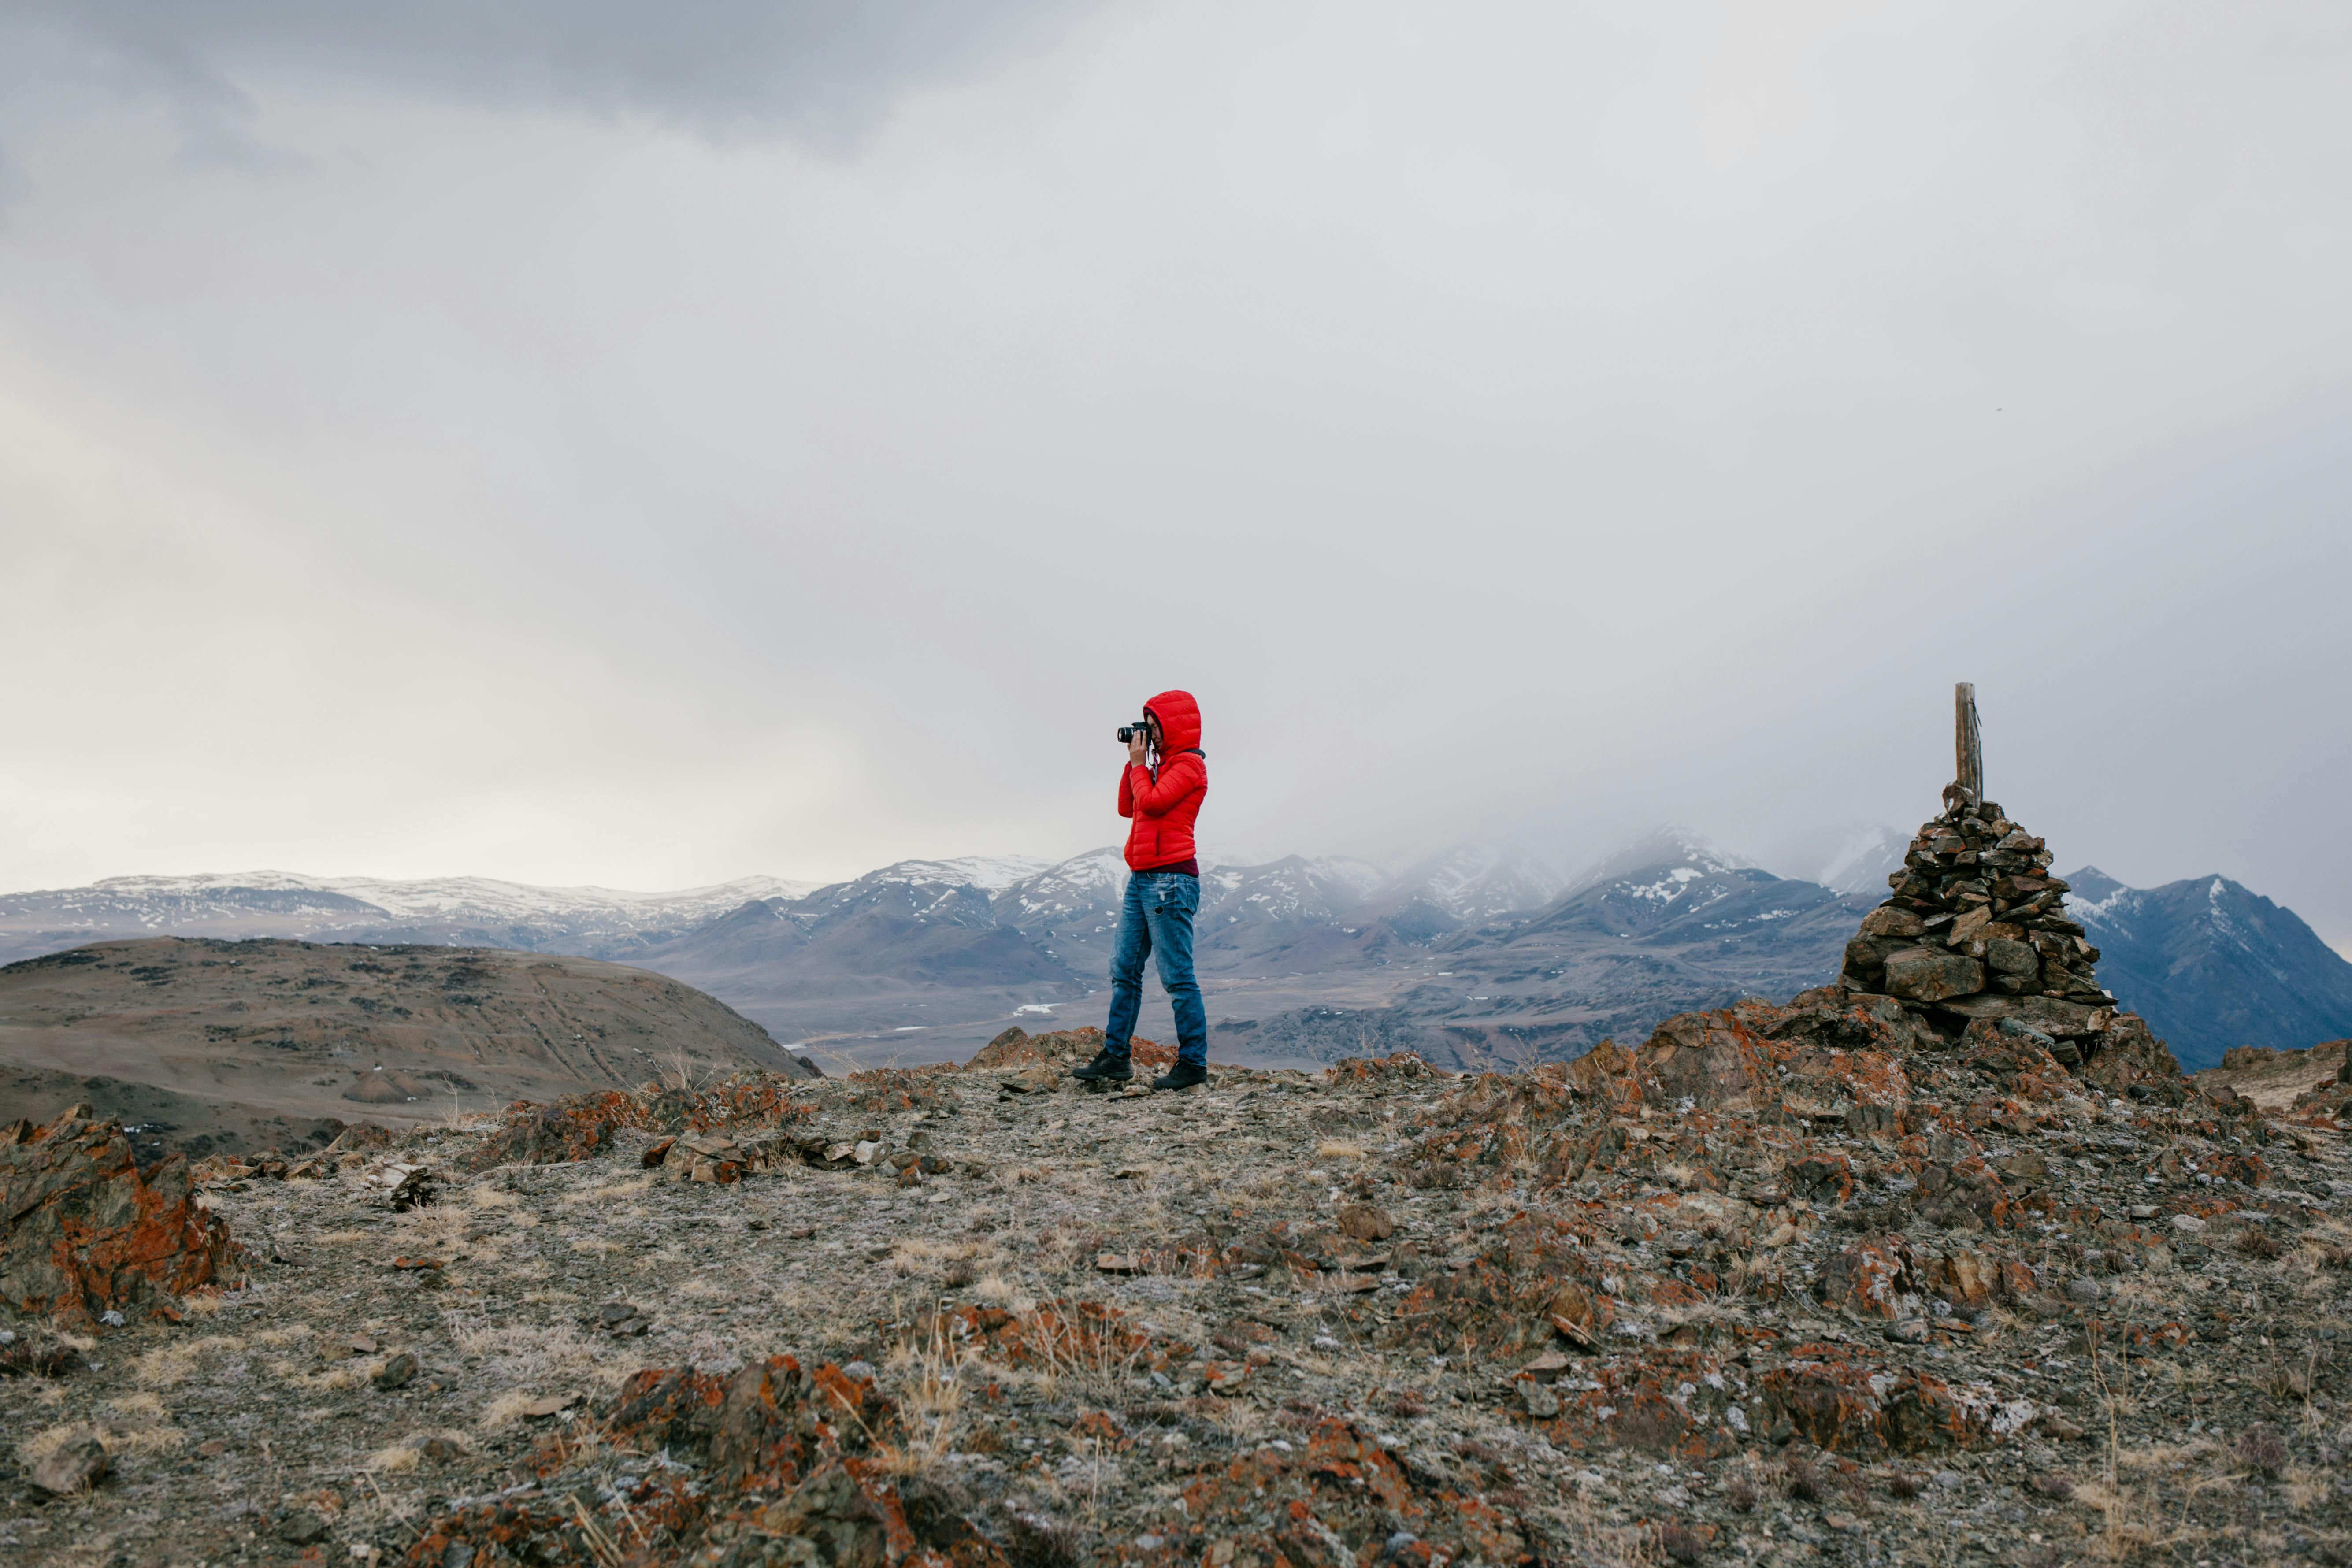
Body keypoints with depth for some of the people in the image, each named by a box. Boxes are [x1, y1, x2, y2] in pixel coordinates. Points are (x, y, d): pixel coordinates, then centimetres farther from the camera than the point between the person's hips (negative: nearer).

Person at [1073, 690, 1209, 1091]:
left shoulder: (1189, 764, -8)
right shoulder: (1163, 765, 20)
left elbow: (1151, 802, -19)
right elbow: (1127, 808, 21)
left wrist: (1139, 764, -4)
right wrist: (1134, 762, 14)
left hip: (1170, 879, -10)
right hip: (1142, 878, 10)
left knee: (1177, 977, -6)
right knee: (1124, 970, 9)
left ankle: (1193, 1064, 0)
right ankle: (1115, 1056, 14)